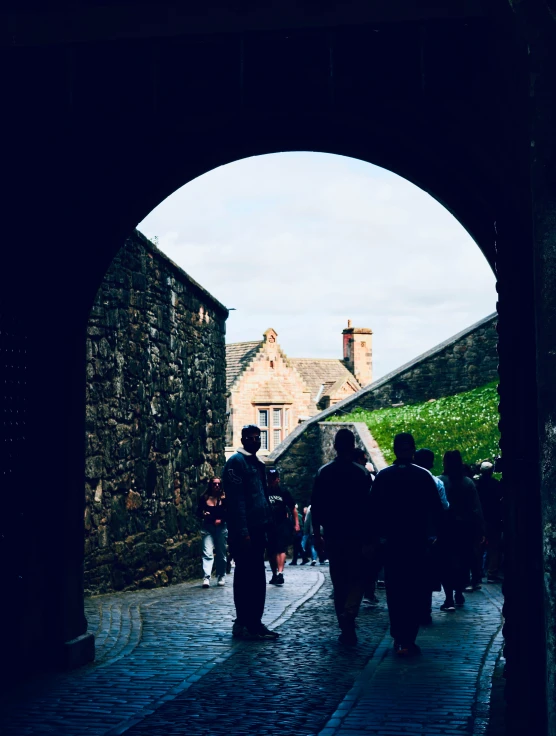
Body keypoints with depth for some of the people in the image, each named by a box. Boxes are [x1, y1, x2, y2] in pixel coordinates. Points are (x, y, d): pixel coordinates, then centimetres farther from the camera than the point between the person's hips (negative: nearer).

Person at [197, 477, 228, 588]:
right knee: (207, 553, -12)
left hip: (221, 528, 1)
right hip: (208, 528, -1)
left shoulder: (224, 498, 3)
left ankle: (221, 577, 20)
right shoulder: (204, 498, 4)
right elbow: (198, 512, 9)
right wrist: (203, 514, -12)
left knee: (221, 554, 7)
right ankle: (206, 578, -20)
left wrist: (221, 520, -16)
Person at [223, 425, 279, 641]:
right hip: (244, 531, -9)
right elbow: (236, 500, -16)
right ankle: (242, 624, 1)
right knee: (245, 578, -4)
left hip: (258, 529, 9)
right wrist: (243, 532, -20)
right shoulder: (236, 462, -9)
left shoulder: (257, 464, 18)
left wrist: (266, 526, 15)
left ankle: (255, 623, 16)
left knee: (257, 578, 10)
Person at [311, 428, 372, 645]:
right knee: (357, 578, 6)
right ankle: (349, 613, -19)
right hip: (357, 535, -2)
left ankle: (345, 628, 14)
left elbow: (316, 506, 2)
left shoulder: (324, 473, 0)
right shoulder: (362, 473, -6)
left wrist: (317, 533, 9)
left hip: (333, 535, 2)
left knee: (339, 581, 11)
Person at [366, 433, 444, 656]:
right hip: (417, 541, -1)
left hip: (391, 541, 1)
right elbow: (437, 510, -4)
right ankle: (408, 640, -2)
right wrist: (434, 532, 8)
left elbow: (372, 510, -1)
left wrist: (373, 536, 5)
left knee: (394, 590, 10)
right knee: (414, 590, 4)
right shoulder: (424, 476, -4)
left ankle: (399, 639, 9)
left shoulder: (383, 476, -2)